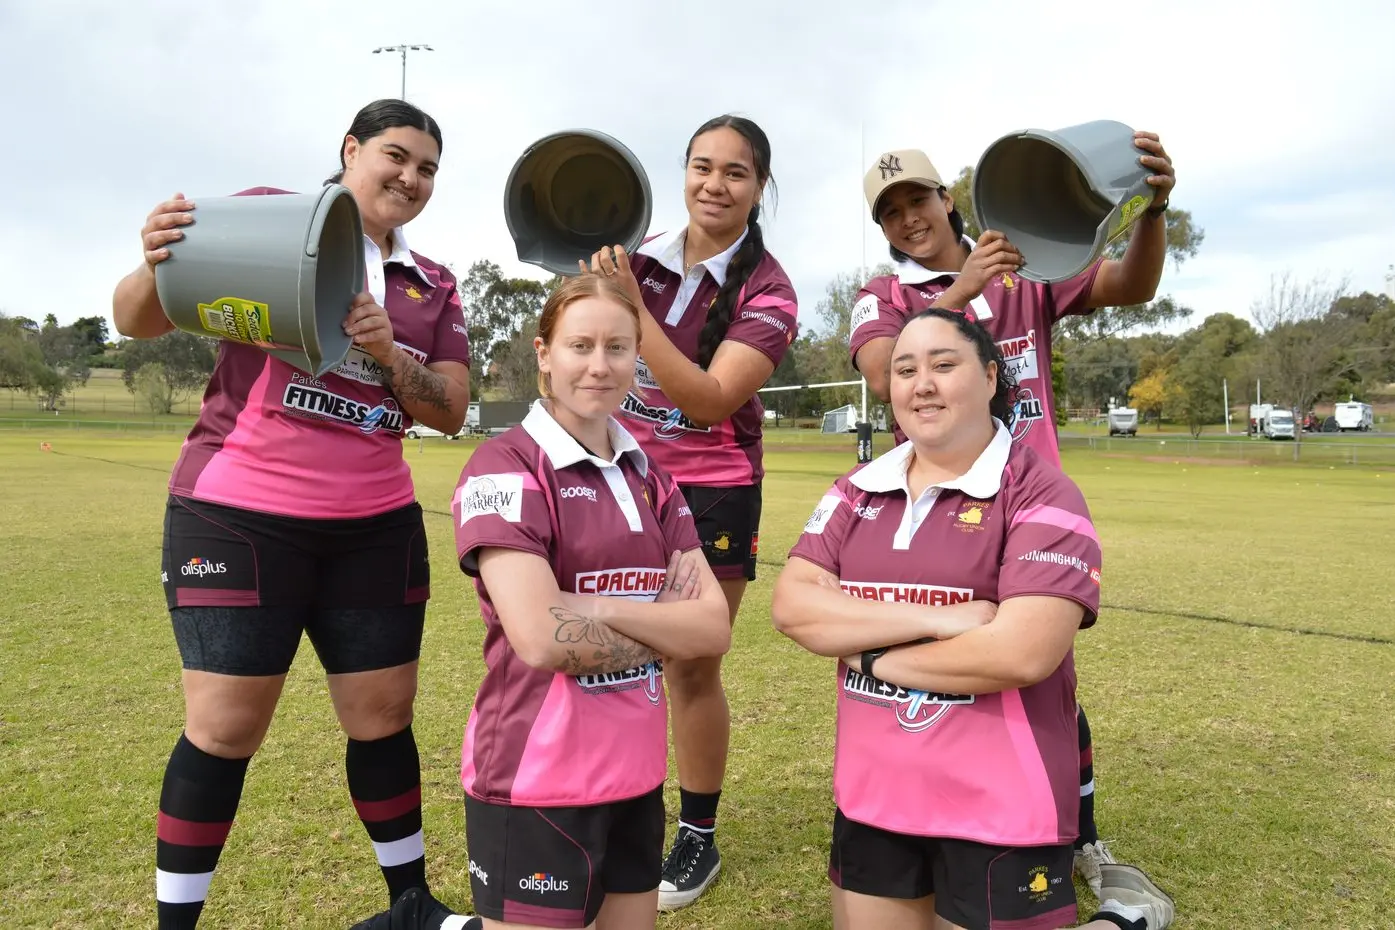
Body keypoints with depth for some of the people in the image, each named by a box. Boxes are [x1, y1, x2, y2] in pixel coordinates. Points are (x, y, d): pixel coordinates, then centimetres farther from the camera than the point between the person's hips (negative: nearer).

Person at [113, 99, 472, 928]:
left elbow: (452, 412, 4)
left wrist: (388, 356, -14)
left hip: (377, 524, 4)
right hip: (238, 514, -4)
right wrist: (156, 267, -27)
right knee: (226, 728, -1)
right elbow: (142, 322, -4)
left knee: (385, 718, 10)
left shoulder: (435, 288, 11)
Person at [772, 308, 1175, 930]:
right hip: (872, 791, 6)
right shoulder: (859, 490, 4)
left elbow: (1024, 653, -24)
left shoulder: (1040, 494, -13)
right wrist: (934, 619, -19)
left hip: (998, 803, -5)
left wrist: (872, 655, -14)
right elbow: (791, 605, -8)